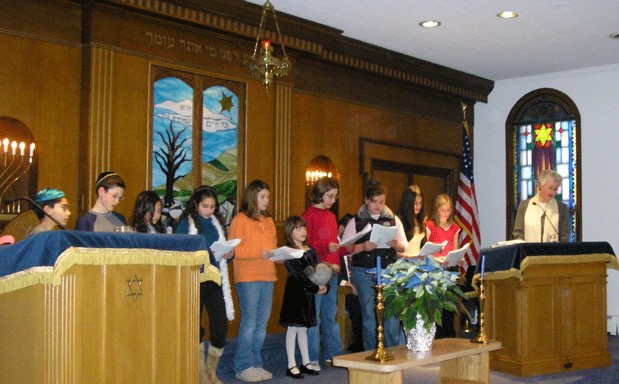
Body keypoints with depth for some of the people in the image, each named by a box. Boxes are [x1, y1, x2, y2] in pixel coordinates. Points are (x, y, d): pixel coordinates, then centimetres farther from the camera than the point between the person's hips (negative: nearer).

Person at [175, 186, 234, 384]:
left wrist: (228, 254, -2)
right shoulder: (186, 224, 0)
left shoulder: (216, 223, 14)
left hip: (215, 281, 4)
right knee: (195, 329, 1)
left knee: (221, 328, -1)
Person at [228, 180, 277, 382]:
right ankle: (243, 367, 4)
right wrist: (258, 252, -19)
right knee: (249, 322, -4)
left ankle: (256, 364, 19)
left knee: (262, 323, 10)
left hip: (267, 276, 7)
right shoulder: (240, 220, -5)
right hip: (248, 277, -7)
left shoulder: (268, 221, 18)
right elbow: (234, 249, -12)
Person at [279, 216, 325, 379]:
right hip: (295, 292, -6)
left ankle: (306, 362, 21)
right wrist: (316, 287, -15)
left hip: (308, 292, 6)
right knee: (293, 328, 0)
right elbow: (298, 274, -16)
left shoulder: (310, 250, 10)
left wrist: (322, 286, -12)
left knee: (303, 328, 13)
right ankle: (291, 365, 6)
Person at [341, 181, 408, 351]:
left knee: (392, 312, -4)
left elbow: (404, 247, 12)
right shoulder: (356, 222, 6)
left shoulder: (393, 220, 12)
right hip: (364, 272, -1)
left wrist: (396, 244, -11)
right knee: (369, 314, 2)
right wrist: (363, 247, -15)